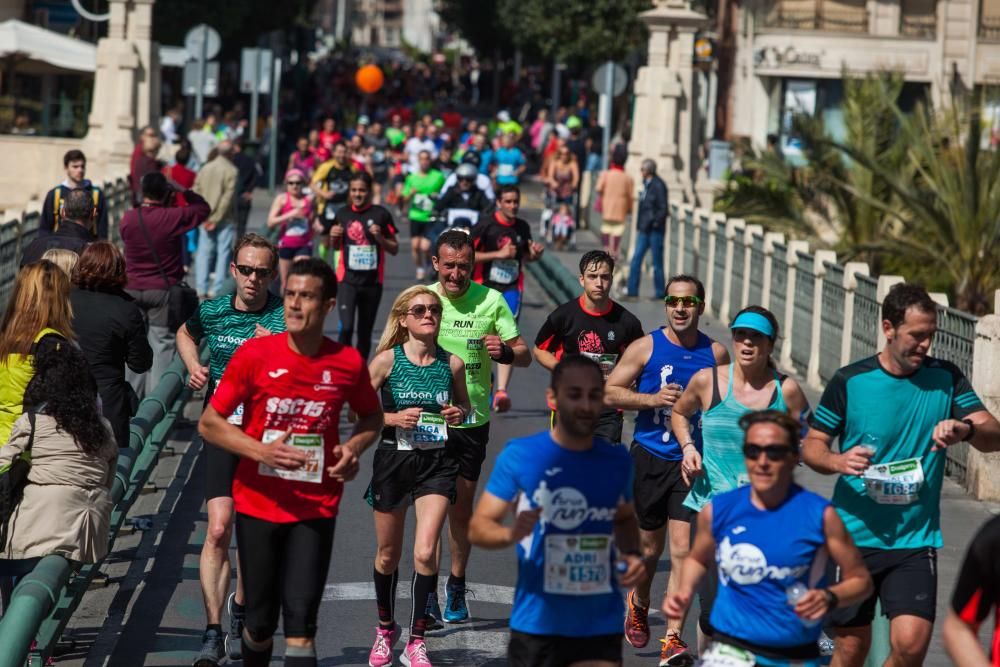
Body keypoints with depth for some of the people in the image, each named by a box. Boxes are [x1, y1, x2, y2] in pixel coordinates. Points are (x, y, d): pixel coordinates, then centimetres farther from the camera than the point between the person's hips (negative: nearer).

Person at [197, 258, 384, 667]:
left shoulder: (348, 363, -4)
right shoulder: (255, 354, -8)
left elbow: (372, 417, 16)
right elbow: (208, 423, -5)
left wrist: (354, 447, -6)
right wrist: (262, 451, -20)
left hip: (315, 510, 0)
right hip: (258, 505, 0)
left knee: (301, 625, -9)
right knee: (260, 624, 10)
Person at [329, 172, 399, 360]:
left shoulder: (381, 215, -3)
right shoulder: (342, 214, 4)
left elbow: (394, 249, 2)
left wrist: (379, 237, -16)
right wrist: (333, 236, -4)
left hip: (372, 281, 0)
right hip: (347, 280, 0)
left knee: (365, 332, 9)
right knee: (346, 328, -17)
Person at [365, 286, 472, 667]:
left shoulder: (451, 364, 0)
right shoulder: (387, 359, -6)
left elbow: (463, 403, 17)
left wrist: (459, 414, -6)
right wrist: (394, 418, -18)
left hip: (436, 464, 0)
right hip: (393, 460, 0)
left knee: (425, 552, -14)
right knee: (388, 554, 13)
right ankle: (385, 630, 36)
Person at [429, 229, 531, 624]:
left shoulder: (490, 301, -3)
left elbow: (524, 355, -1)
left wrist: (505, 352, -23)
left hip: (473, 419, 1)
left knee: (462, 505, 10)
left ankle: (456, 587, 25)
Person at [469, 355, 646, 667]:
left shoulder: (617, 461, 3)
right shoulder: (519, 455, -7)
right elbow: (478, 527, -3)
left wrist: (632, 554, 1)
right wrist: (511, 534, -24)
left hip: (601, 626, 2)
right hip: (537, 624, -2)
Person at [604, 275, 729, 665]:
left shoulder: (716, 354, 3)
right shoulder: (646, 348, -1)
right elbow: (609, 392, -2)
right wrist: (652, 399, -14)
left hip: (692, 461, 0)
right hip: (649, 458, 0)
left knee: (682, 549, -10)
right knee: (649, 548, 13)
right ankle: (638, 603, 44)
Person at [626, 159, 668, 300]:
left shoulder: (658, 185, -14)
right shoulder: (646, 184, 12)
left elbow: (663, 208, -16)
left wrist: (655, 222, -17)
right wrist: (639, 225, 14)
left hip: (655, 230, -9)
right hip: (644, 229, 9)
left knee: (657, 262, 1)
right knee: (636, 259, 6)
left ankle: (659, 292, 10)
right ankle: (632, 291, 10)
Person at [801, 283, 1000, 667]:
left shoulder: (946, 378, 1)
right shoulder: (849, 382, -3)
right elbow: (811, 446, 3)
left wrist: (965, 429, -27)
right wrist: (838, 461, -20)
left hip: (915, 540, 1)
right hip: (853, 536, -1)